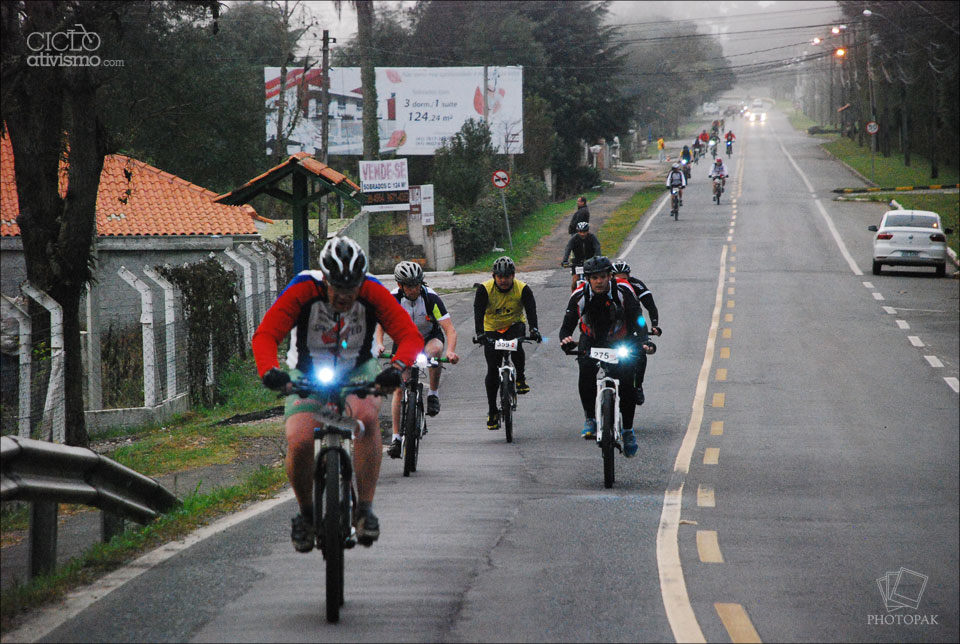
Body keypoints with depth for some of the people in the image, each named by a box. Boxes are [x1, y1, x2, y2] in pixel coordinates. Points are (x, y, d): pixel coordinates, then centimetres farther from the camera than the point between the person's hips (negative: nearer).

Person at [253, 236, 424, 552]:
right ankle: (306, 512, 5)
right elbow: (265, 335, -30)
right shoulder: (302, 291, -24)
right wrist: (269, 371, -50)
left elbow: (411, 335, -26)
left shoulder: (373, 293, -21)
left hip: (357, 372, 0)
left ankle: (365, 510, -25)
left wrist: (396, 367, -47)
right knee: (299, 442, -25)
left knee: (367, 417, -34)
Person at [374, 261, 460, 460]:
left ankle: (433, 394, -20)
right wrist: (379, 345, -46)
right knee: (399, 388, -9)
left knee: (434, 349, -39)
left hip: (430, 336, -2)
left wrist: (451, 351, -50)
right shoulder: (392, 299, -22)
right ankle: (396, 437, -1)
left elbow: (450, 329, -32)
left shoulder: (431, 298, -27)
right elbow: (380, 326, -24)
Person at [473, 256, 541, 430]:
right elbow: (478, 311, -27)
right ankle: (492, 411, 5)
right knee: (492, 370, -6)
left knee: (516, 346, -35)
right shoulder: (485, 289, -17)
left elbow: (531, 309, -25)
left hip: (514, 325, -1)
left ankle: (520, 378, -11)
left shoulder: (523, 289, -15)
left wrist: (534, 329, -44)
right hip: (492, 330, 1)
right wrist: (480, 333, -42)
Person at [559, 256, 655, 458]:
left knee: (627, 384, -14)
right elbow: (567, 326, -16)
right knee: (586, 377, -27)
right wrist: (565, 339, -40)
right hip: (591, 342, 0)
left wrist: (642, 342, -43)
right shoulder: (579, 297, -18)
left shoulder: (623, 292, -21)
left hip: (621, 343, 0)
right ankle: (590, 418, -8)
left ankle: (628, 430, 4)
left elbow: (638, 320, -24)